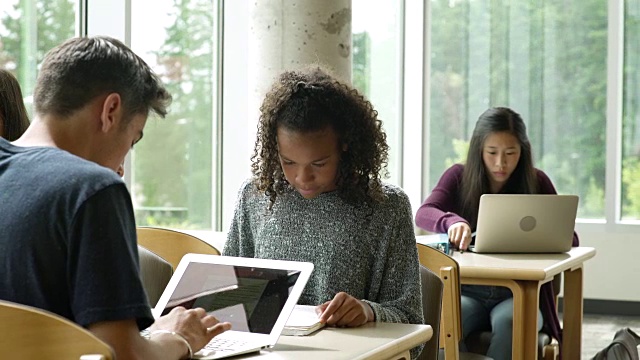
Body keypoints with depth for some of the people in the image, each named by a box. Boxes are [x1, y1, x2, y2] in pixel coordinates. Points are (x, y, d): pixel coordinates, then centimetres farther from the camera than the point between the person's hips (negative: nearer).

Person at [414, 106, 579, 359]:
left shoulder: (536, 182, 5)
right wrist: (453, 221, -34)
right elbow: (424, 213, -11)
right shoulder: (459, 177, 5)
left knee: (508, 321, -35)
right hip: (468, 292, 0)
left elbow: (569, 239, 0)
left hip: (519, 295, 0)